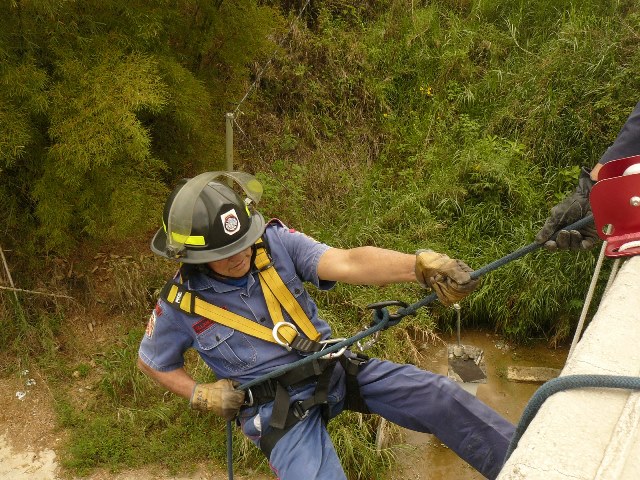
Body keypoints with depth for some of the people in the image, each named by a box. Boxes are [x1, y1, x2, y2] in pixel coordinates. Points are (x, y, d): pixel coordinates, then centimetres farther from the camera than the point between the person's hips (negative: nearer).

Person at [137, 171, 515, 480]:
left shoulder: (276, 241, -11)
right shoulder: (180, 303, -9)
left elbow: (347, 262, -27)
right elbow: (152, 361, 11)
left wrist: (420, 265, -44)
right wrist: (201, 395, -6)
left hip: (333, 368, 2)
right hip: (278, 408, -1)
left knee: (438, 395, -10)